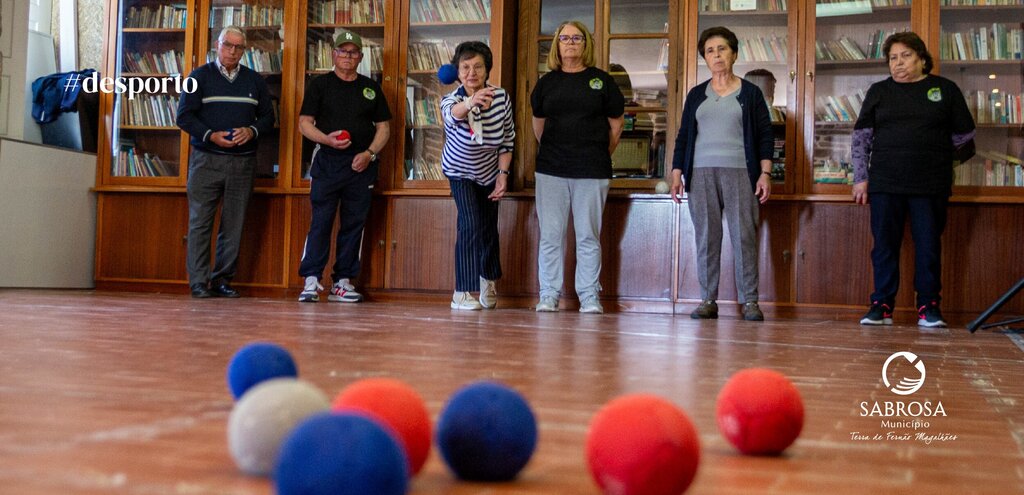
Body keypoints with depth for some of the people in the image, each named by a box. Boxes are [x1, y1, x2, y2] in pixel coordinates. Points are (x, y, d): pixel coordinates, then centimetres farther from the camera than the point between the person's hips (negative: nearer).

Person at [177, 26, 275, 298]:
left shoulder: (255, 80, 13)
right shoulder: (199, 77, 5)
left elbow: (268, 117, 13)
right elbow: (184, 116, -1)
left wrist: (252, 131, -9)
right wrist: (211, 136, -15)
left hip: (243, 162, 3)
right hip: (206, 160, -2)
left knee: (234, 224, 2)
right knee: (200, 222, -4)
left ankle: (222, 280, 10)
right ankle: (199, 281, 0)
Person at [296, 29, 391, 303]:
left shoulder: (371, 88, 14)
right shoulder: (320, 84, 7)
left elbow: (383, 128, 13)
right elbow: (305, 123, 2)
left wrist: (369, 153, -4)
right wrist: (327, 139, -16)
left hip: (361, 164, 3)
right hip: (327, 160, -3)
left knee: (354, 224, 4)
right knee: (321, 221, -8)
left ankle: (342, 282, 10)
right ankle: (311, 280, -7)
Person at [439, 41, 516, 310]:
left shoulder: (501, 97, -19)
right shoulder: (450, 100, -28)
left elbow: (507, 139, -7)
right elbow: (453, 114, -55)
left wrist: (503, 174, -13)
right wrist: (471, 102, -77)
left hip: (490, 173, 3)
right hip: (460, 172, -3)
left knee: (489, 227, 11)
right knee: (471, 225, -20)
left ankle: (488, 280, 39)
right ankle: (462, 292, -14)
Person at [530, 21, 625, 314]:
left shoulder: (601, 80, 4)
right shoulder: (547, 82, 9)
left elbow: (616, 125, 10)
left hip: (591, 171, -2)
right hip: (551, 170, 2)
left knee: (588, 237, 2)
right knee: (550, 235, 1)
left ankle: (589, 297, 7)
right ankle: (549, 296, 7)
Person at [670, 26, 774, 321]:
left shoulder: (750, 93, 9)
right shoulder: (696, 95, 16)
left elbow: (765, 136, 6)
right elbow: (683, 136, 15)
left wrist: (765, 173, -4)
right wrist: (677, 174, 7)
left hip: (740, 172, -2)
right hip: (700, 173, 2)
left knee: (744, 236, -7)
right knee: (706, 236, -1)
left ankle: (749, 301, -4)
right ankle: (708, 301, 3)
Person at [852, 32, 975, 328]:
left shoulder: (945, 89, 7)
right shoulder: (878, 91, 9)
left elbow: (964, 136, 11)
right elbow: (861, 137, 7)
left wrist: (929, 151, 11)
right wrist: (860, 177, 0)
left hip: (931, 184, -1)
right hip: (885, 183, 1)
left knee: (929, 245, 2)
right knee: (884, 245, 2)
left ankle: (928, 306, 10)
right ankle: (882, 305, 7)